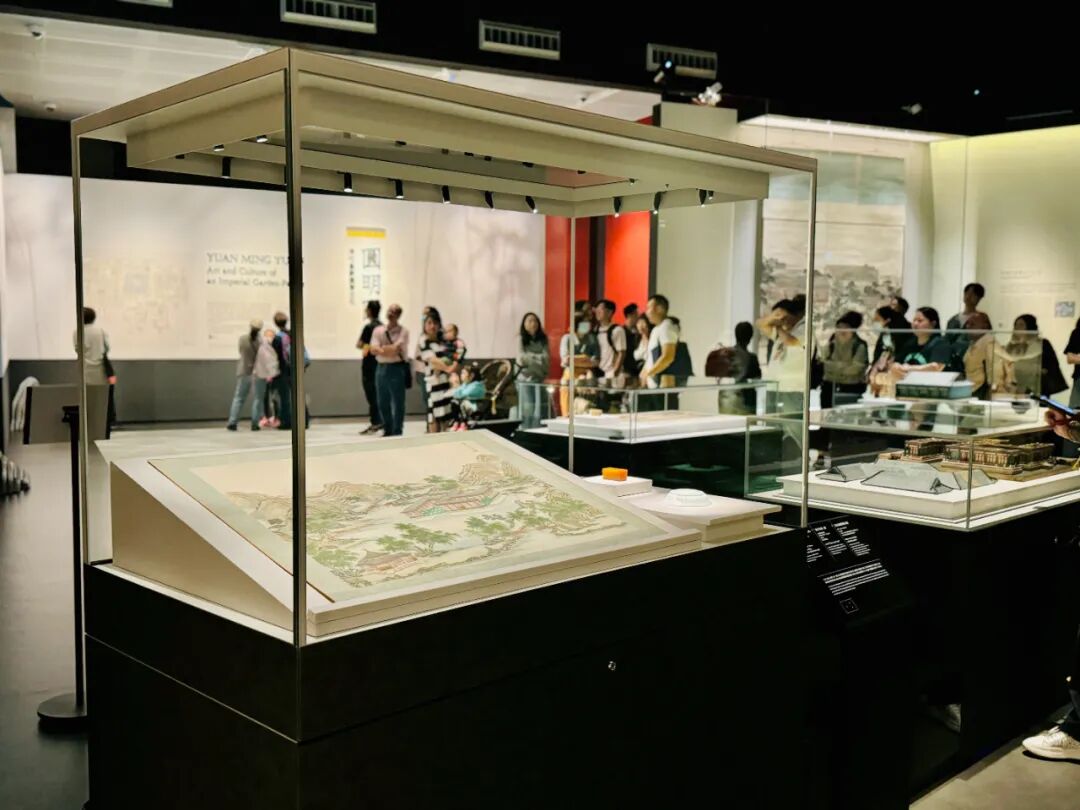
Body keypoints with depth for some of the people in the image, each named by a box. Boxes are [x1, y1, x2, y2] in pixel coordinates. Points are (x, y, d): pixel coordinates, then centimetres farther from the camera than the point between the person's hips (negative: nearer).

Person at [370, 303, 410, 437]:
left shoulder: (403, 332, -3)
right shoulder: (378, 330, 9)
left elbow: (395, 348, -15)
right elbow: (374, 350, -3)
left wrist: (382, 348, -4)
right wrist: (389, 350, -14)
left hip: (397, 368, -5)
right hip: (381, 368, 5)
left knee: (397, 403, -2)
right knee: (383, 402, 11)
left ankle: (397, 432, 5)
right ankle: (387, 431, 23)